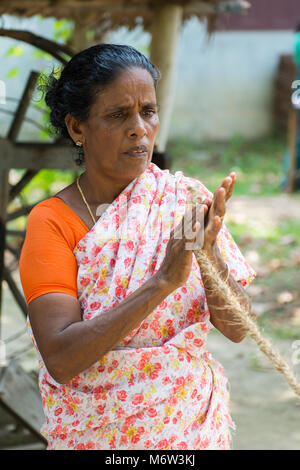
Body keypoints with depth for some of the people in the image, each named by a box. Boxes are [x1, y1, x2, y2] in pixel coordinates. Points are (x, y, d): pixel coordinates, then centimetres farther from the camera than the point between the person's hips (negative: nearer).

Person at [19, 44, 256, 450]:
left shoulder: (184, 197, -6)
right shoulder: (52, 221, -14)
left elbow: (237, 329, -8)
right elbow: (60, 360, -25)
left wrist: (211, 253, -26)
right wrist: (163, 281, -31)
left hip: (194, 425, 2)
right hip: (96, 433, -2)